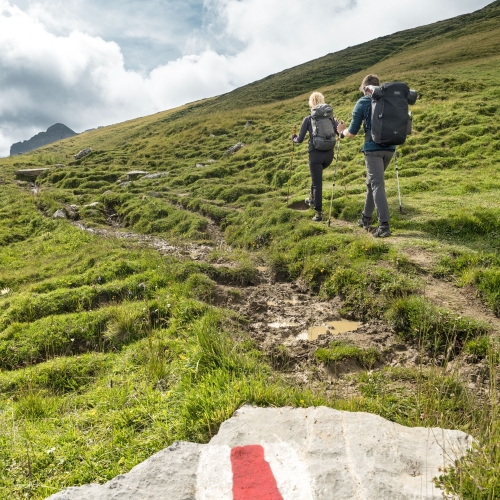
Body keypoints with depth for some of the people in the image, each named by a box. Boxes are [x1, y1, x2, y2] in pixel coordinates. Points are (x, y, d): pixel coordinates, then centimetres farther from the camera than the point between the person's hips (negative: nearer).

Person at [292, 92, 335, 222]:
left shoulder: (308, 119, -3)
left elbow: (300, 139, -1)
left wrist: (294, 138, 22)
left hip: (315, 154, -4)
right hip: (329, 154, 4)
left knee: (317, 183, -1)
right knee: (316, 175, 31)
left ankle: (319, 213, -4)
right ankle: (312, 199, 40)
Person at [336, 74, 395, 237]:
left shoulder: (362, 103, 1)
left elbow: (352, 132, 1)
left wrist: (342, 131, 21)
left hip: (373, 148, -5)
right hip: (389, 147, 5)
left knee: (377, 185, -8)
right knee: (372, 181, 19)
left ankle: (384, 226, -17)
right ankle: (366, 218, 25)